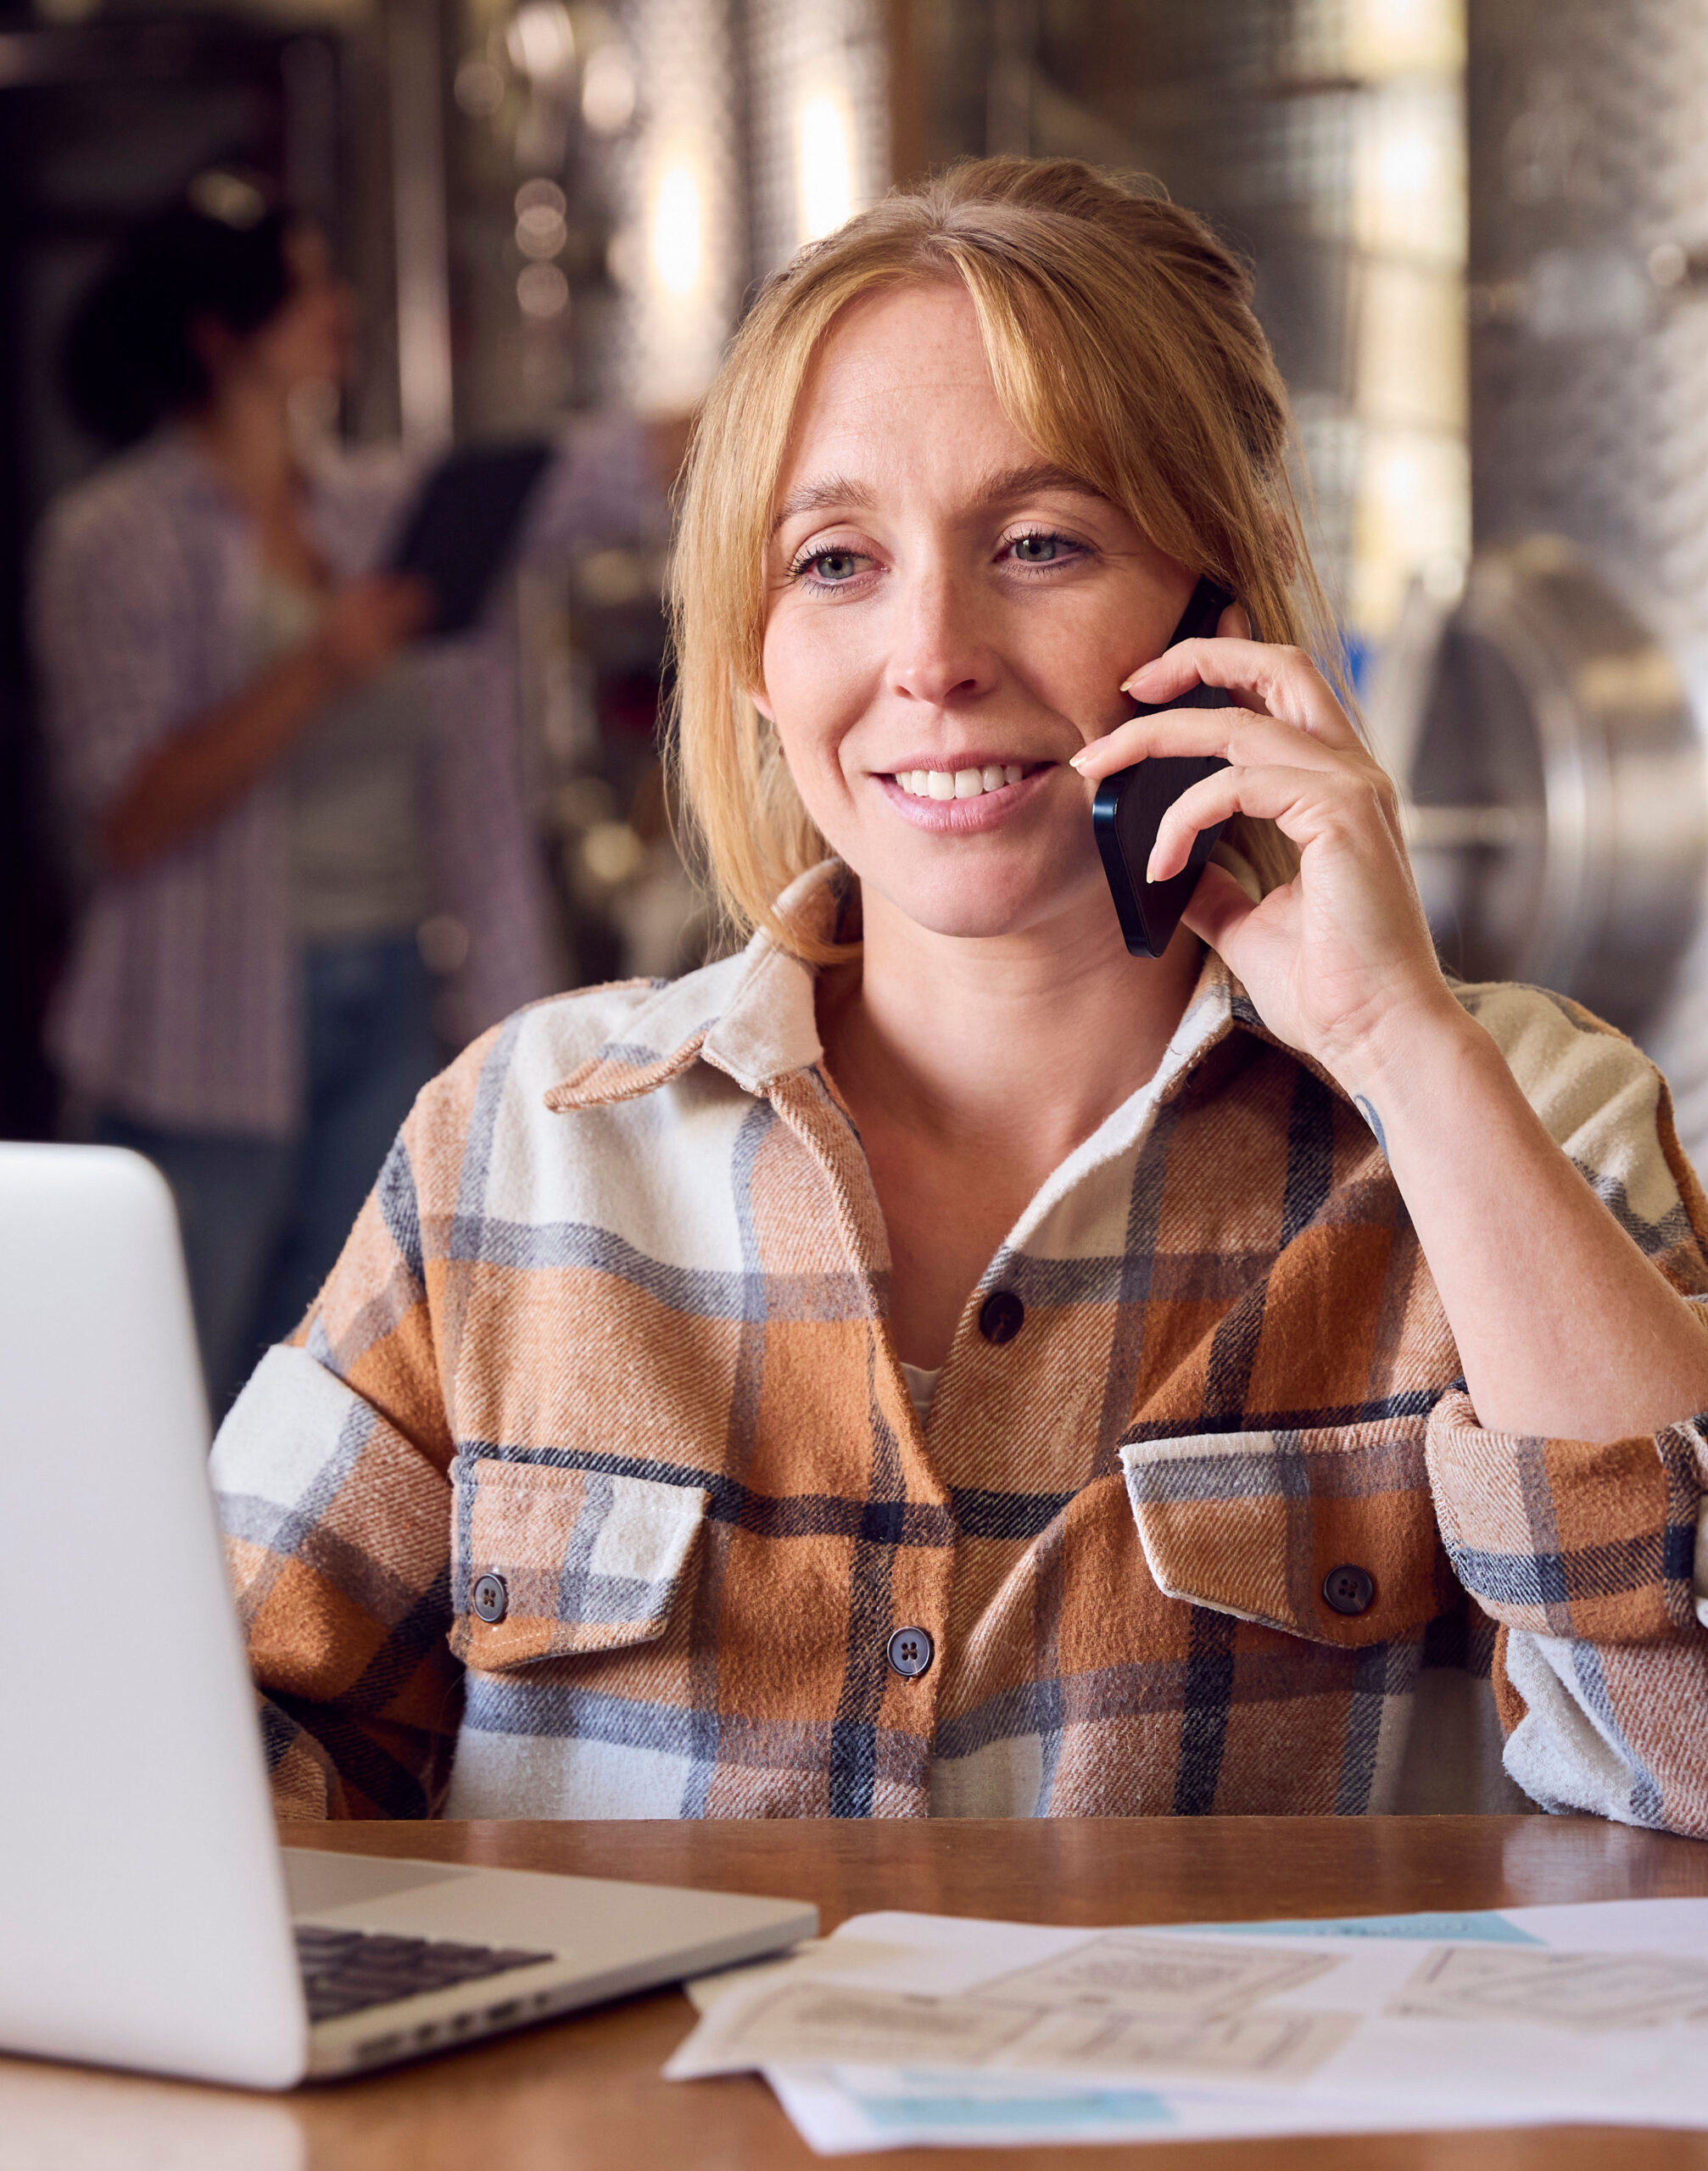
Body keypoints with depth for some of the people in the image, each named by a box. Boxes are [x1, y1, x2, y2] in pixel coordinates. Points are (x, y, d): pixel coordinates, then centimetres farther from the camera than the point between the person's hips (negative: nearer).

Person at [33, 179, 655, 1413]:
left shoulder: (387, 511, 10)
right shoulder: (116, 543, -7)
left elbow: (631, 466, 11)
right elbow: (128, 822, -14)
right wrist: (316, 674, -22)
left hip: (393, 1001, 6)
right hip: (221, 1020, -6)